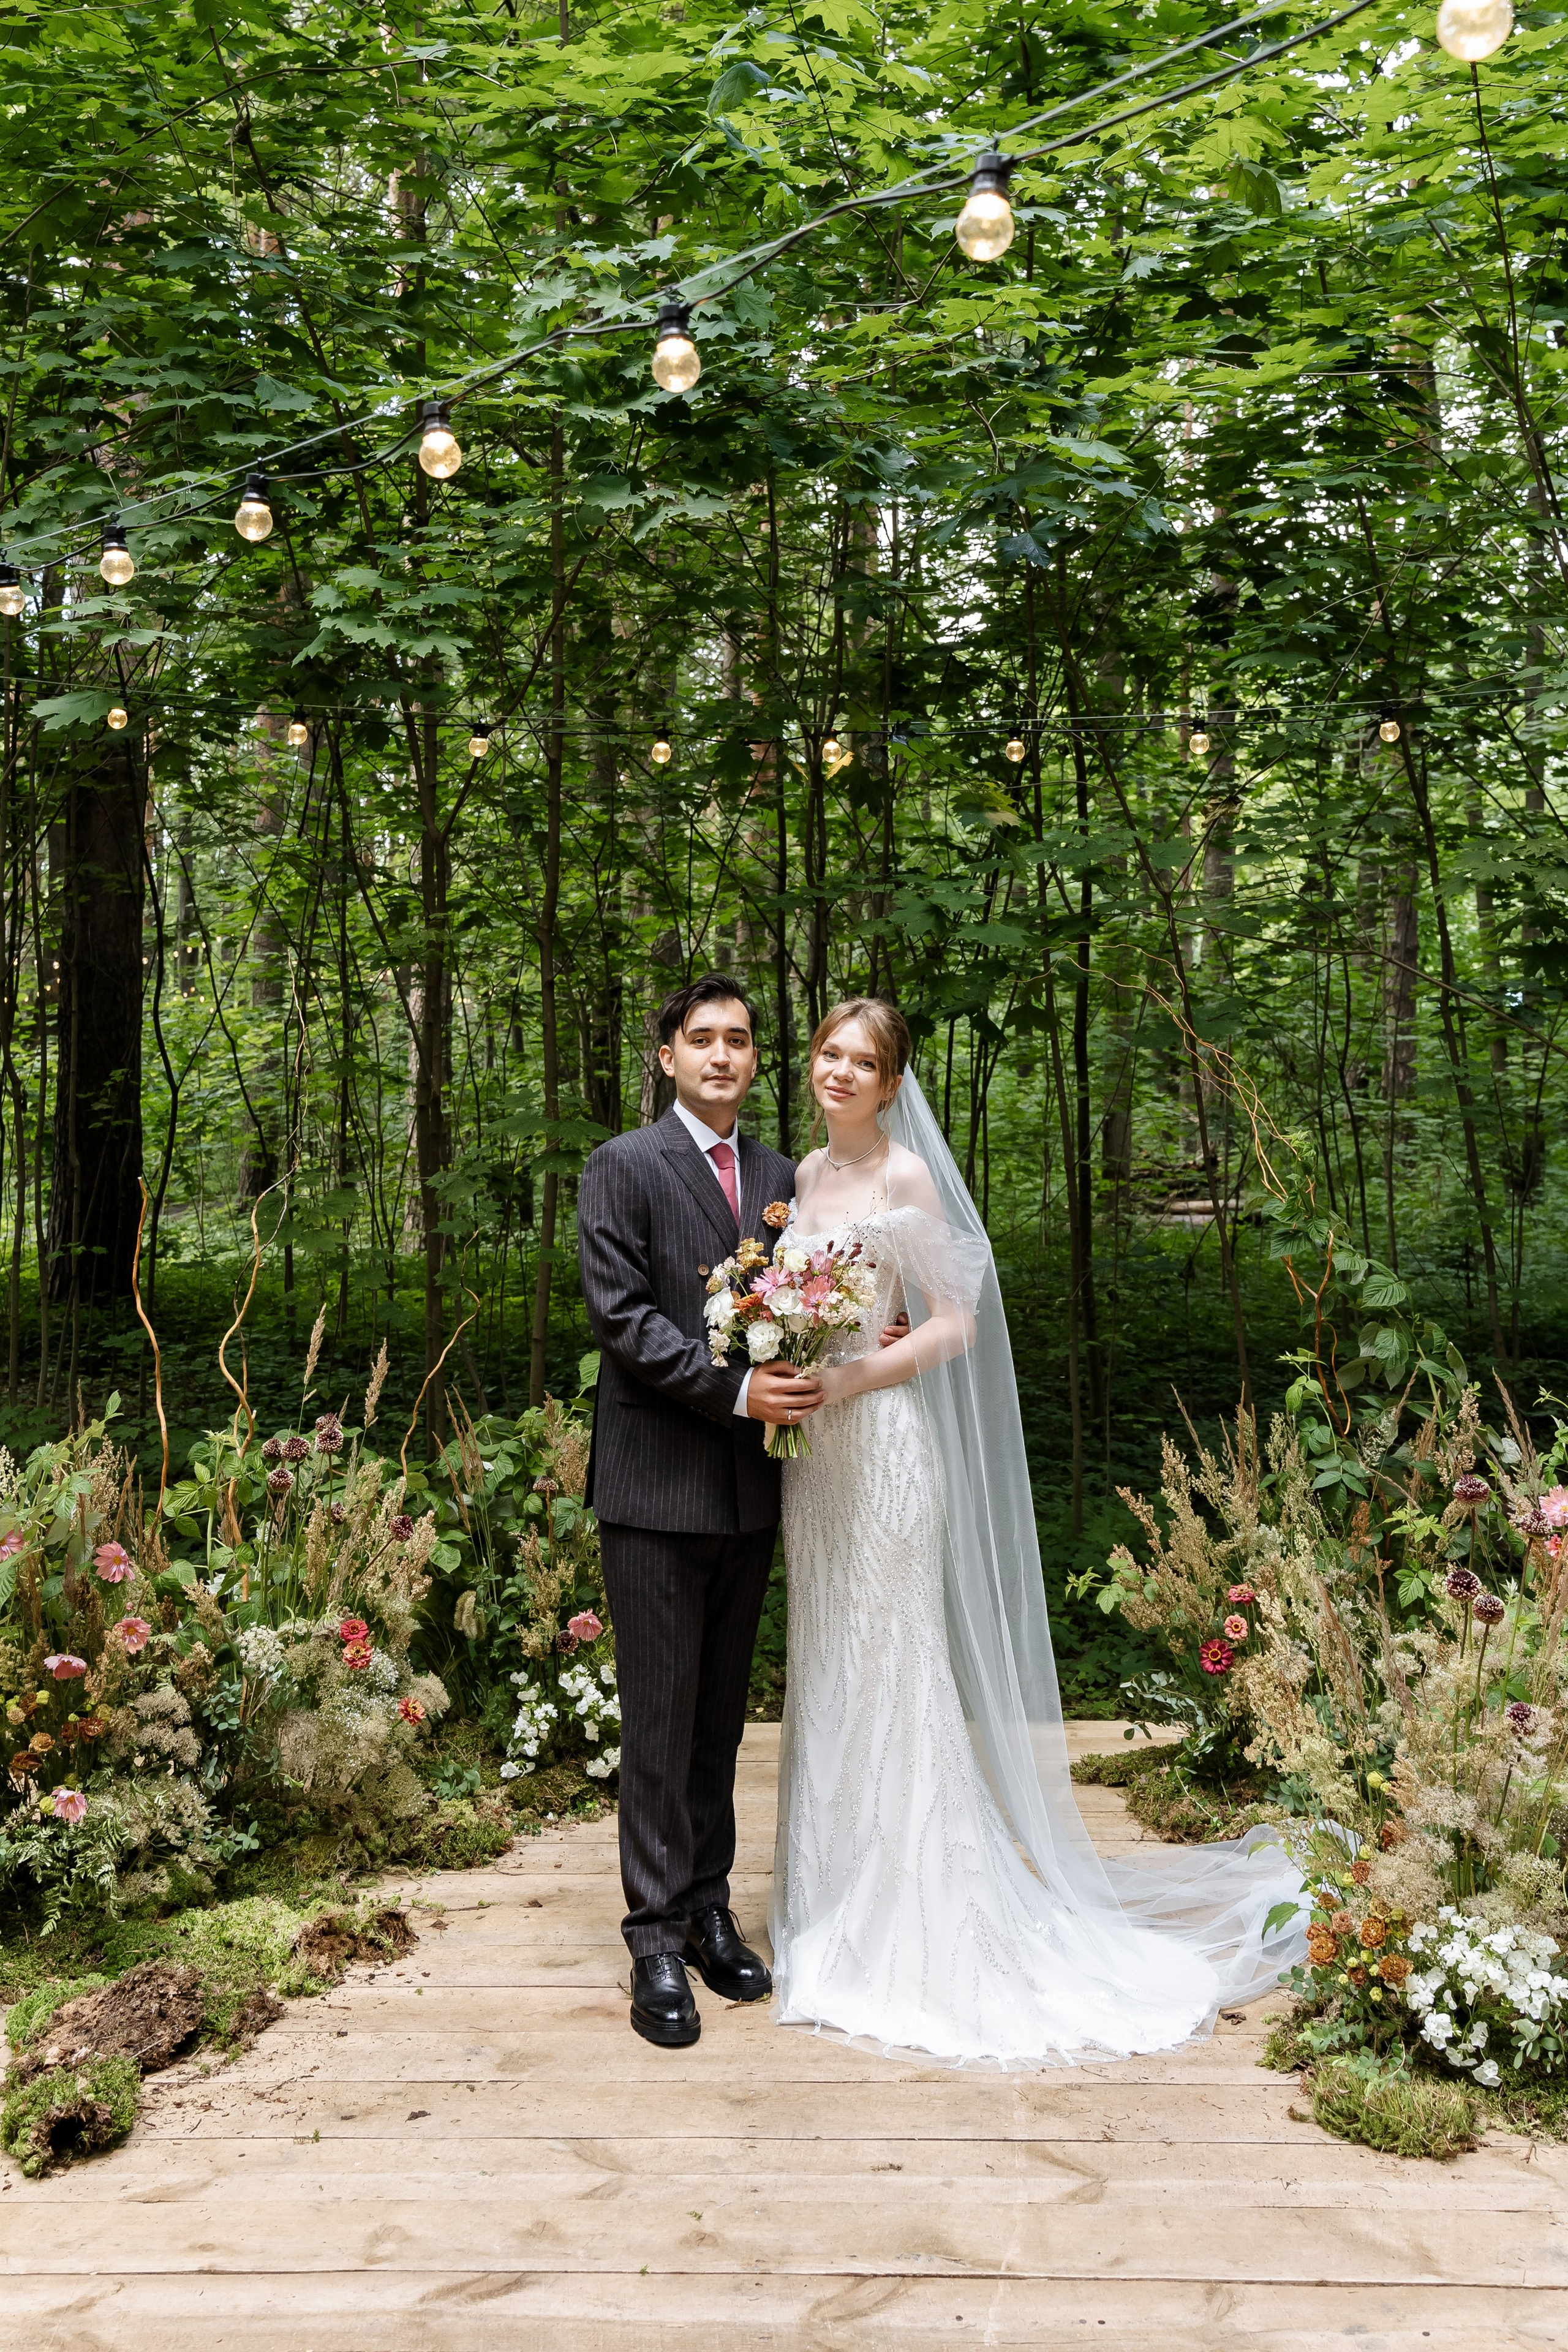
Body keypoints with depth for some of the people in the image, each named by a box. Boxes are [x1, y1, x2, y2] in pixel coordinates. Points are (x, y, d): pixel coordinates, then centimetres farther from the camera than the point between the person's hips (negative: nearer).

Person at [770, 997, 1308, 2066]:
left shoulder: (905, 1177, -10)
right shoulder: (807, 1173, 11)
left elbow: (956, 1322, -11)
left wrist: (850, 1379, -19)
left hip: (879, 1440, -7)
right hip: (810, 1448, 7)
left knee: (886, 1671, -1)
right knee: (824, 1674, 14)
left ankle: (914, 1930, 13)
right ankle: (840, 1908, 28)